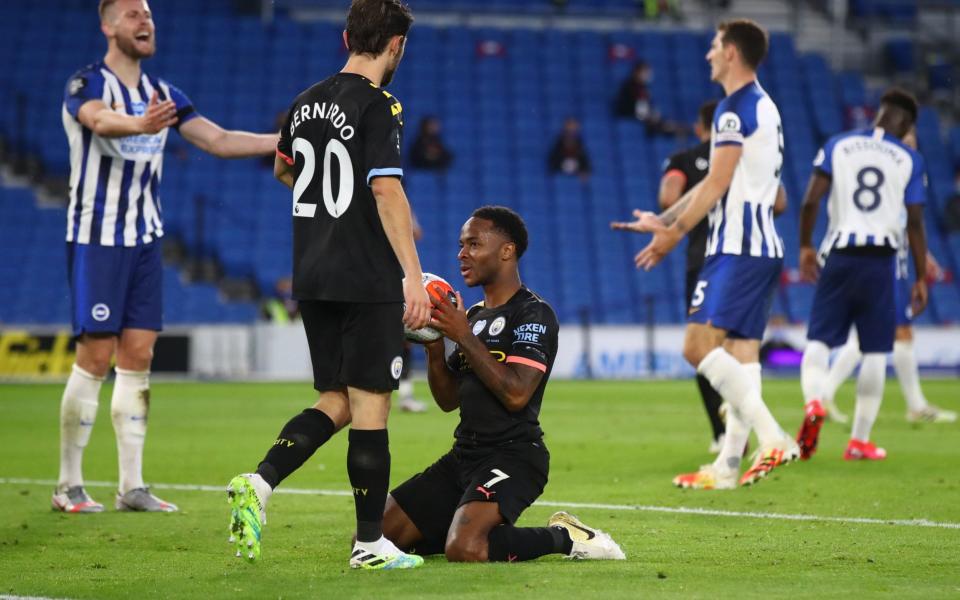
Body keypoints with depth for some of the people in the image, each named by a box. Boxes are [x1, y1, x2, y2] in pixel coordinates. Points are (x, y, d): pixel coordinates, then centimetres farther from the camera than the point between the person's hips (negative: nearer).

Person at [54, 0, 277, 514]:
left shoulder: (162, 93, 11)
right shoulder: (86, 85, -11)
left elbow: (218, 140, 10)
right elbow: (101, 120, -34)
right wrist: (140, 124, -56)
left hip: (144, 240, 6)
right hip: (95, 240, -6)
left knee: (137, 357, 4)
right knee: (96, 358, -8)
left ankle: (132, 486, 7)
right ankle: (69, 486, 0)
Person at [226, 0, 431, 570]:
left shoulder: (307, 103, 11)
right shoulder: (379, 106, -12)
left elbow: (282, 170, 29)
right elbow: (386, 190, -21)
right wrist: (413, 277, -23)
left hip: (313, 278, 7)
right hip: (367, 282, -7)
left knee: (336, 403, 14)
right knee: (370, 405, -1)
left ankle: (259, 482, -5)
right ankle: (370, 544, 3)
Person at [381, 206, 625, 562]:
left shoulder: (534, 315, -9)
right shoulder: (474, 315, 17)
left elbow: (516, 394, -22)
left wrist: (464, 336, -17)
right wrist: (434, 345, 1)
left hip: (513, 456, -9)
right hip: (464, 454, 9)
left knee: (464, 549, -32)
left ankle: (563, 537, -7)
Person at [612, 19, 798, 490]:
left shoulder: (735, 109, -10)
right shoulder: (766, 108, 21)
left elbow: (716, 185, -13)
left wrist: (673, 234, -5)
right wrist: (664, 221, 28)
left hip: (736, 248, -10)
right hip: (764, 248, 10)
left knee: (699, 346, -13)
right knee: (740, 353, 7)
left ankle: (772, 437, -22)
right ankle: (728, 465, 6)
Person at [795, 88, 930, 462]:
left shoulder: (837, 146, 5)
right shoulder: (909, 160, 2)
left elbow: (811, 201, -1)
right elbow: (915, 223, 1)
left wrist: (806, 247, 13)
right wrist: (921, 279, 8)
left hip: (840, 255, 1)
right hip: (881, 260, -1)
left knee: (819, 340, 6)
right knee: (875, 353, 7)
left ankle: (813, 403, -23)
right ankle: (860, 441, 8)